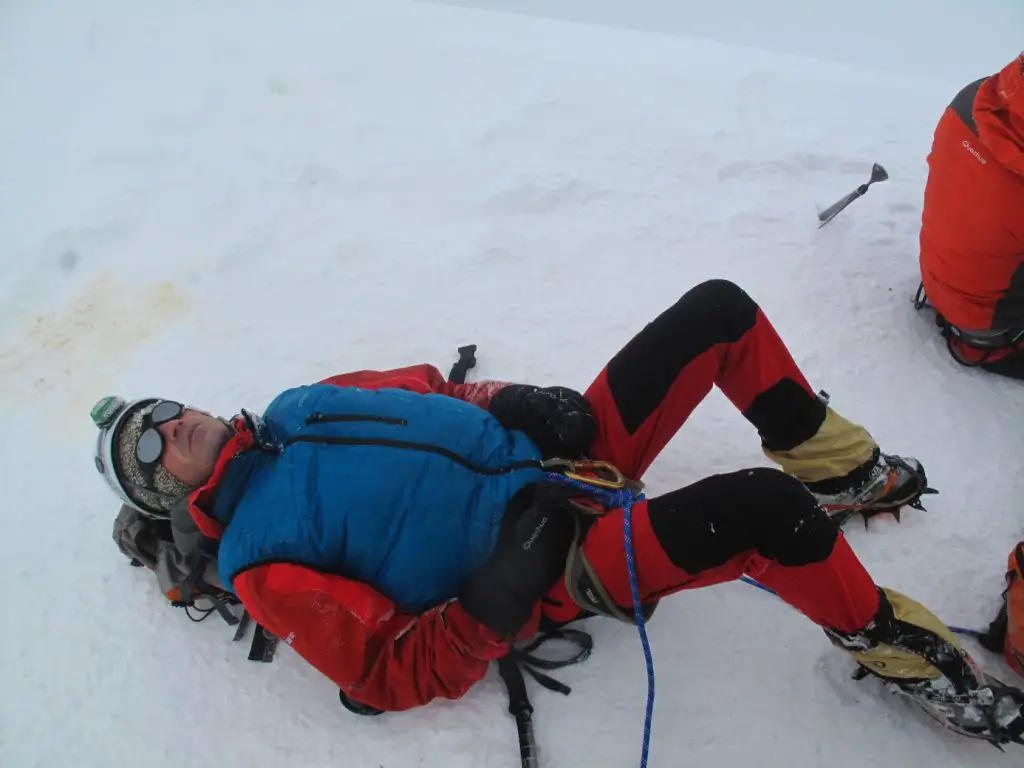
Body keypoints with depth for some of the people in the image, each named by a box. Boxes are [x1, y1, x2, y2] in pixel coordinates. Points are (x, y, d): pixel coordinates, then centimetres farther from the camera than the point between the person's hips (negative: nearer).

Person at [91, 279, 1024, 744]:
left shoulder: (303, 406, 13)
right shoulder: (261, 562, -6)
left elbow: (436, 390, 18)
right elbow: (396, 675, -10)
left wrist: (523, 404, 0)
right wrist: (497, 602, -24)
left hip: (560, 452, 8)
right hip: (561, 567, -7)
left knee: (719, 309, 0)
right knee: (766, 508, -31)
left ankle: (839, 469, 19)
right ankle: (889, 645, 0)